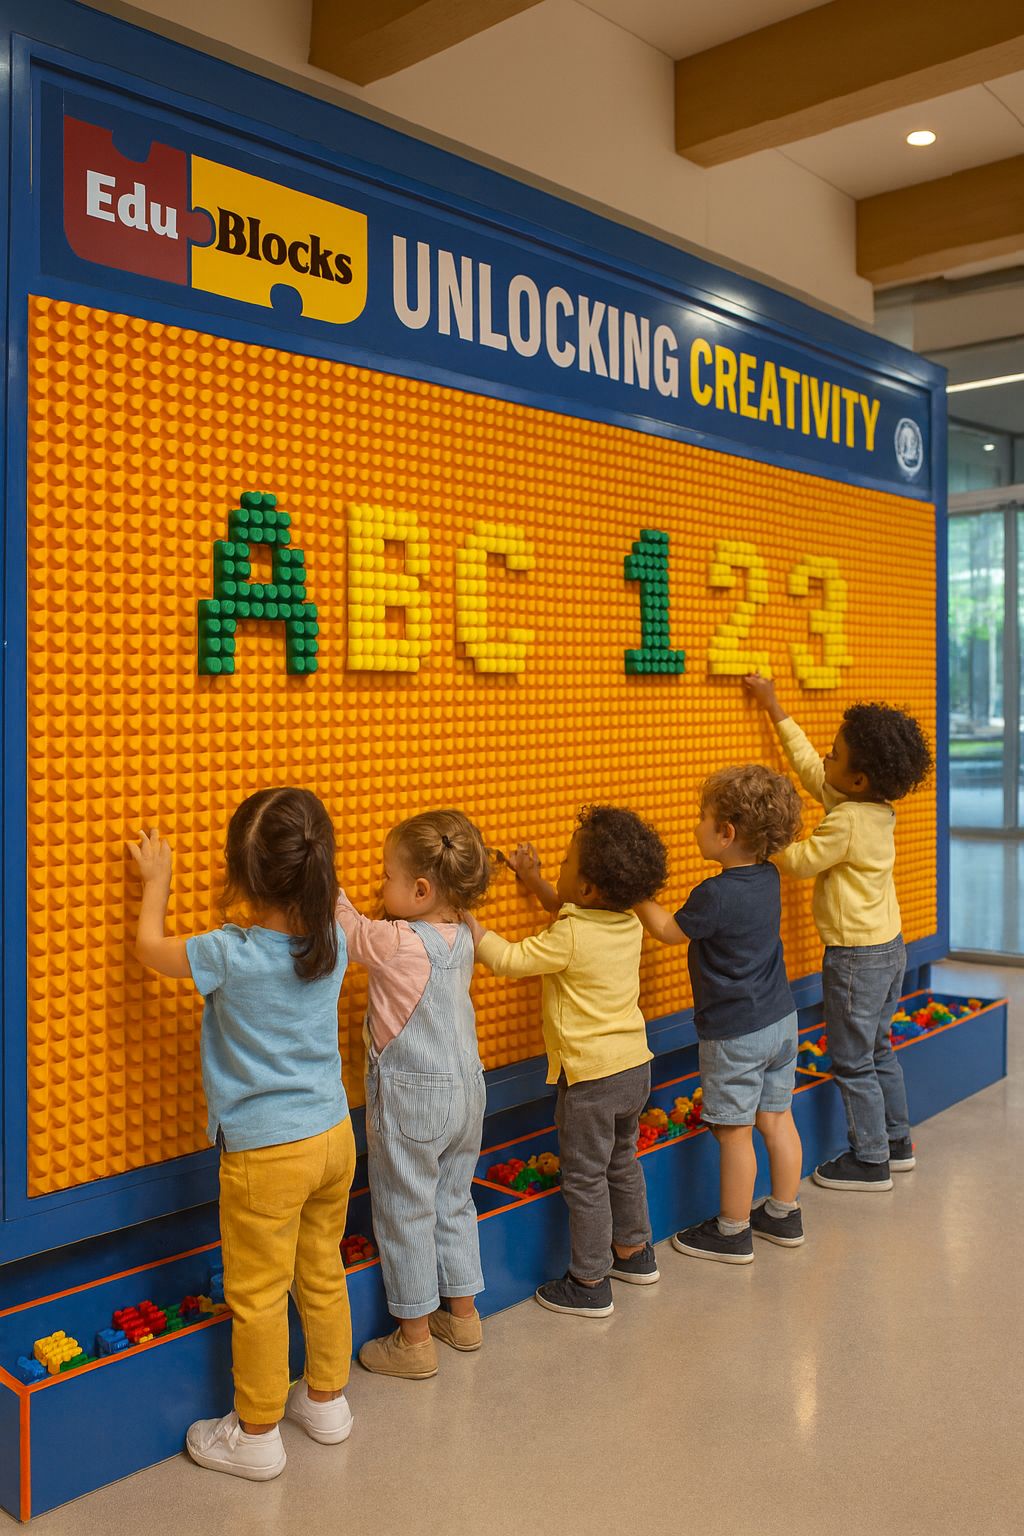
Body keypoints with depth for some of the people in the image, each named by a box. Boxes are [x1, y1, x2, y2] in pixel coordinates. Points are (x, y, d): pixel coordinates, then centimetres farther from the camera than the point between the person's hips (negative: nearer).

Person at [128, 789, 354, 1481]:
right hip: (333, 1136, 6)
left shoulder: (231, 955, -22)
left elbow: (150, 945, -2)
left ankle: (256, 1435, 26)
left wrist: (157, 879, 11)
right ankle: (327, 1398, 39)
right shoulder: (332, 943, -9)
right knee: (323, 1274, 21)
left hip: (265, 1153, -6)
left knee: (258, 1296, 10)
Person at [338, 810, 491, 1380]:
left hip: (411, 1100, -7)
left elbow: (346, 923, -10)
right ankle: (463, 1313, 36)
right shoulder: (462, 936, -2)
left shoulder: (398, 944, -24)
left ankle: (415, 1340, 21)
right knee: (455, 1203, 22)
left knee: (406, 1216, 8)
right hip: (465, 1089, 8)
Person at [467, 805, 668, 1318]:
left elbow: (507, 959, -18)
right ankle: (634, 1251, 42)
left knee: (584, 1179, 7)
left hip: (591, 1077, -8)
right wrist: (534, 881, 20)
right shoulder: (629, 924, -2)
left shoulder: (569, 938, -25)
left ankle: (590, 1284, 19)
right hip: (635, 1066, 8)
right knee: (622, 1162, 26)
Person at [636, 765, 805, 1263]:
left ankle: (732, 1232, 17)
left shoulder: (715, 895, -24)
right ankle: (783, 1215, 30)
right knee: (777, 1117, 17)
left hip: (735, 1034, -8)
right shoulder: (768, 878, -2)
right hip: (780, 1020, 8)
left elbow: (668, 931, -7)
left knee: (735, 1132, 5)